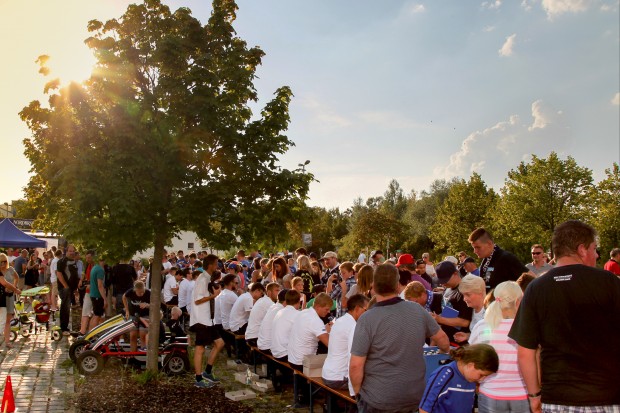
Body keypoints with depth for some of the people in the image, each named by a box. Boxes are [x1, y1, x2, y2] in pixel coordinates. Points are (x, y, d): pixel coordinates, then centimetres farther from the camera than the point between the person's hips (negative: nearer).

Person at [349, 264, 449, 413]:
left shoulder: (367, 319, -20)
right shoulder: (418, 310, -6)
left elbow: (356, 365, -19)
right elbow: (443, 340, 8)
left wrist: (358, 391, -1)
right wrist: (445, 351, 30)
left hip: (379, 400, -4)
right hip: (414, 395, 4)